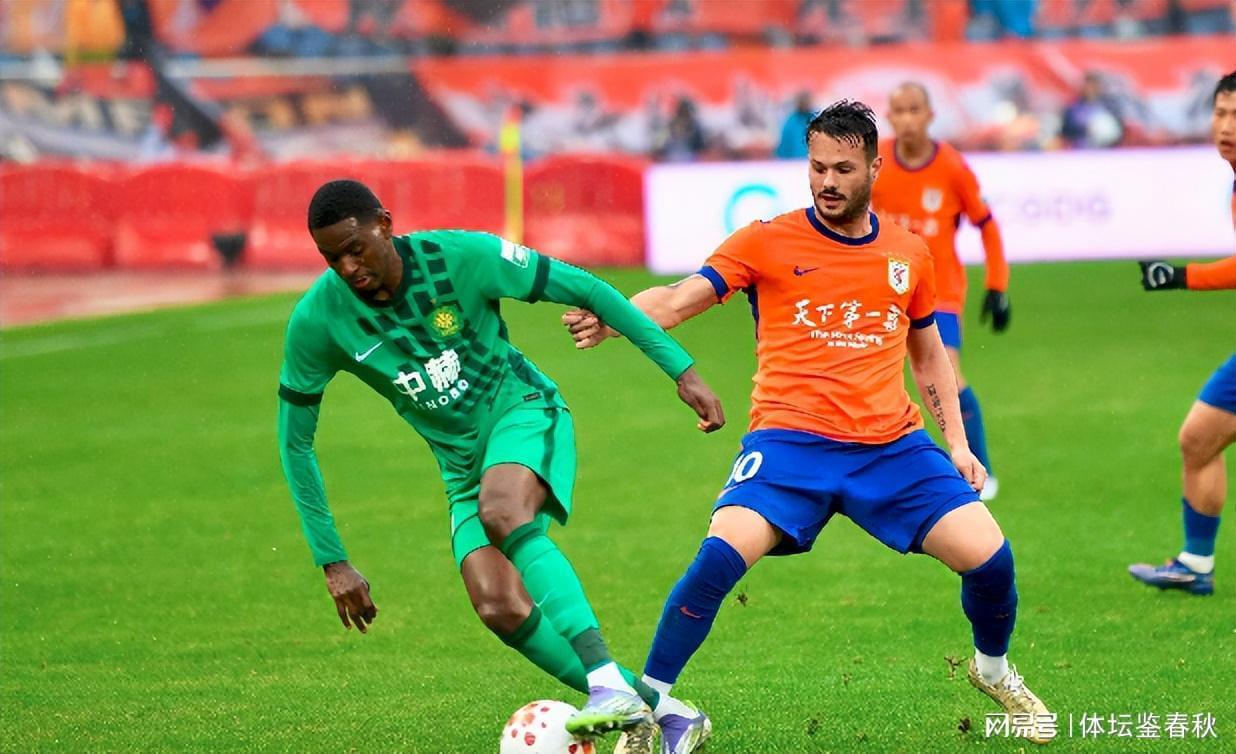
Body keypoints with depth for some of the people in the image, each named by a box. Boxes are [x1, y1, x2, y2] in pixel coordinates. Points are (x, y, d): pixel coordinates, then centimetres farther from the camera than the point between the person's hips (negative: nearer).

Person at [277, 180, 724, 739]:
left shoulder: (461, 256, -19)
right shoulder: (317, 321, -12)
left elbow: (584, 289, -10)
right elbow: (294, 442, -1)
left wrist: (681, 369, -11)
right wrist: (332, 561, -3)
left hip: (524, 411, -4)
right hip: (463, 465, 4)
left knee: (501, 513, -37)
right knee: (499, 608, -19)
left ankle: (609, 684, -42)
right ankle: (650, 705, -7)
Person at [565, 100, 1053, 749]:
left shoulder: (909, 255, 13)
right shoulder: (768, 243, 1)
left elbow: (928, 354, 26)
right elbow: (679, 299, -9)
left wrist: (957, 442, 17)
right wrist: (610, 317, -29)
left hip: (892, 445, 3)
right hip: (791, 440, -3)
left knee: (988, 555, -10)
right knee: (722, 554, -27)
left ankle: (993, 669, 23)